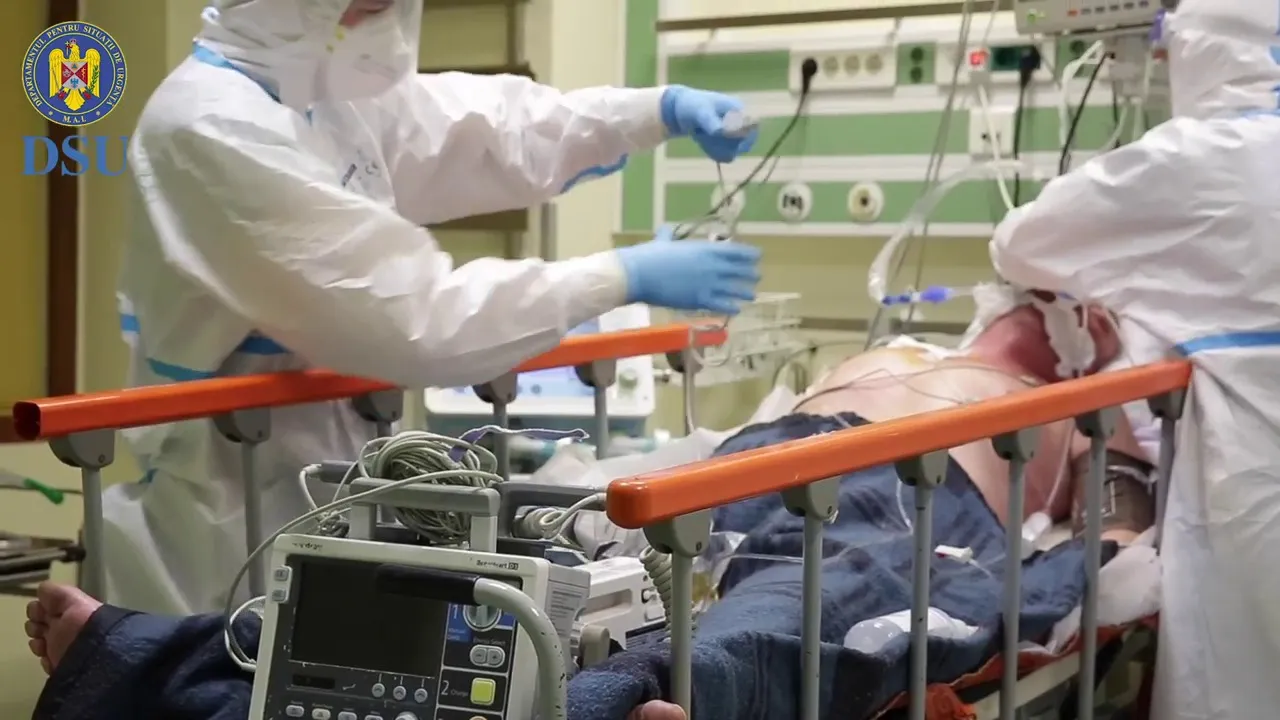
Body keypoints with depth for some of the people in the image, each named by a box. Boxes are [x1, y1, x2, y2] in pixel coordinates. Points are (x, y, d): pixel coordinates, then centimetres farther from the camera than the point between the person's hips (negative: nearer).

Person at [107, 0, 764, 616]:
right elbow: (408, 315, -27)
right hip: (237, 505, -9)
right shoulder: (216, 129, -23)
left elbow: (478, 126, 13)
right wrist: (627, 278, -22)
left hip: (317, 475, 9)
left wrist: (663, 109, 0)